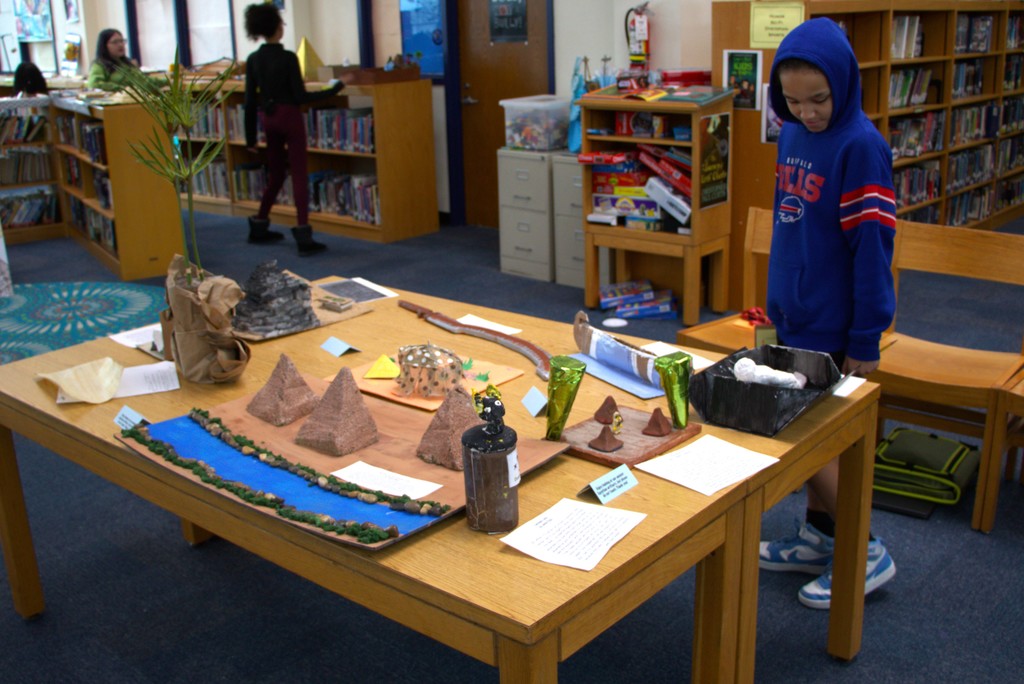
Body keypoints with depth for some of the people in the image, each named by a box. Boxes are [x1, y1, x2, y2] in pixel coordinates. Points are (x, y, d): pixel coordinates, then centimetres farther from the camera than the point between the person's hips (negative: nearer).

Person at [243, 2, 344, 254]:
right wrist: (334, 90, -7)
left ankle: (259, 227, 28)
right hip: (290, 118, -6)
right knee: (299, 175, -4)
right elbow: (300, 96, -14)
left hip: (269, 120, 6)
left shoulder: (253, 60, 2)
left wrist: (250, 136, 10)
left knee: (275, 174, 20)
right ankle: (303, 236, -10)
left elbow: (250, 100, 4)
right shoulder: (288, 57, -14)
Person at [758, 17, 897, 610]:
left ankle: (864, 554, 13)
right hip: (796, 316, 8)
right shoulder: (792, 137, 6)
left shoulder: (861, 146, -17)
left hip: (833, 325, -8)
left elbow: (872, 245, -17)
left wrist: (866, 338, -16)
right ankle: (818, 536, 31)